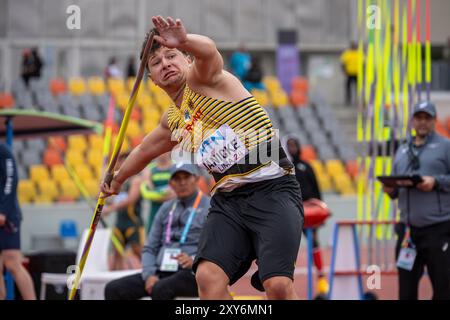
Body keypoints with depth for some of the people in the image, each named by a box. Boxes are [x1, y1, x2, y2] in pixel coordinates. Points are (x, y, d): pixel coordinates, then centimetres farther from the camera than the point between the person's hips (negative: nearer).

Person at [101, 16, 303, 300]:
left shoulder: (201, 80, -3)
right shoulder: (173, 122, 19)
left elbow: (207, 51, -28)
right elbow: (144, 151, 41)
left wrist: (184, 41, -50)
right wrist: (117, 180, 56)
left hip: (273, 188, -7)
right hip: (228, 199, 7)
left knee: (279, 284, -23)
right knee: (208, 276, -16)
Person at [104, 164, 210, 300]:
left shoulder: (209, 207, 2)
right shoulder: (166, 208, 21)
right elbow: (150, 248, 17)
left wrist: (194, 261, -26)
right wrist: (149, 275, -2)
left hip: (191, 274, -6)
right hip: (161, 272, 7)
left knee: (160, 289, -38)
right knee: (113, 289, -12)